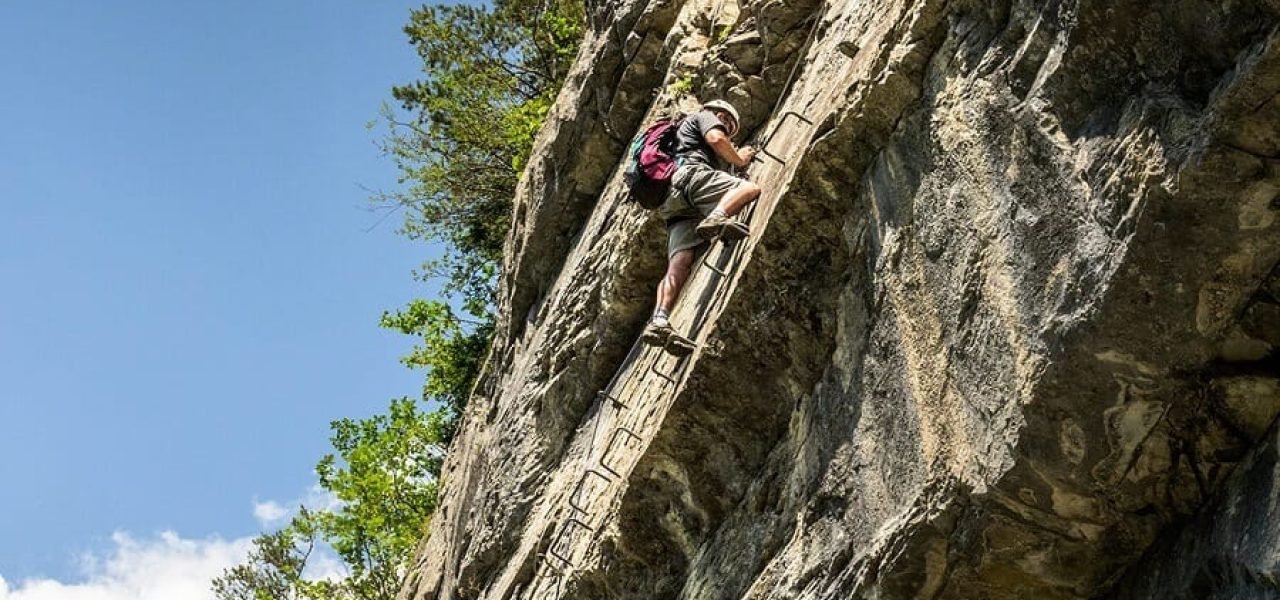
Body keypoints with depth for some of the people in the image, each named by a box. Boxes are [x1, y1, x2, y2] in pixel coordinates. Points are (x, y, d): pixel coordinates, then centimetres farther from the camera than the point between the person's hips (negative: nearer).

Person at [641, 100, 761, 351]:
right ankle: (717, 218, -47)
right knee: (750, 188, -20)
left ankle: (659, 321, -31)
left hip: (672, 202, 7)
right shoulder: (704, 117, 23)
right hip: (689, 173, -7)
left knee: (679, 263, -12)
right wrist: (739, 160, 17)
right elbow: (716, 139, 2)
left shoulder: (681, 131, 47)